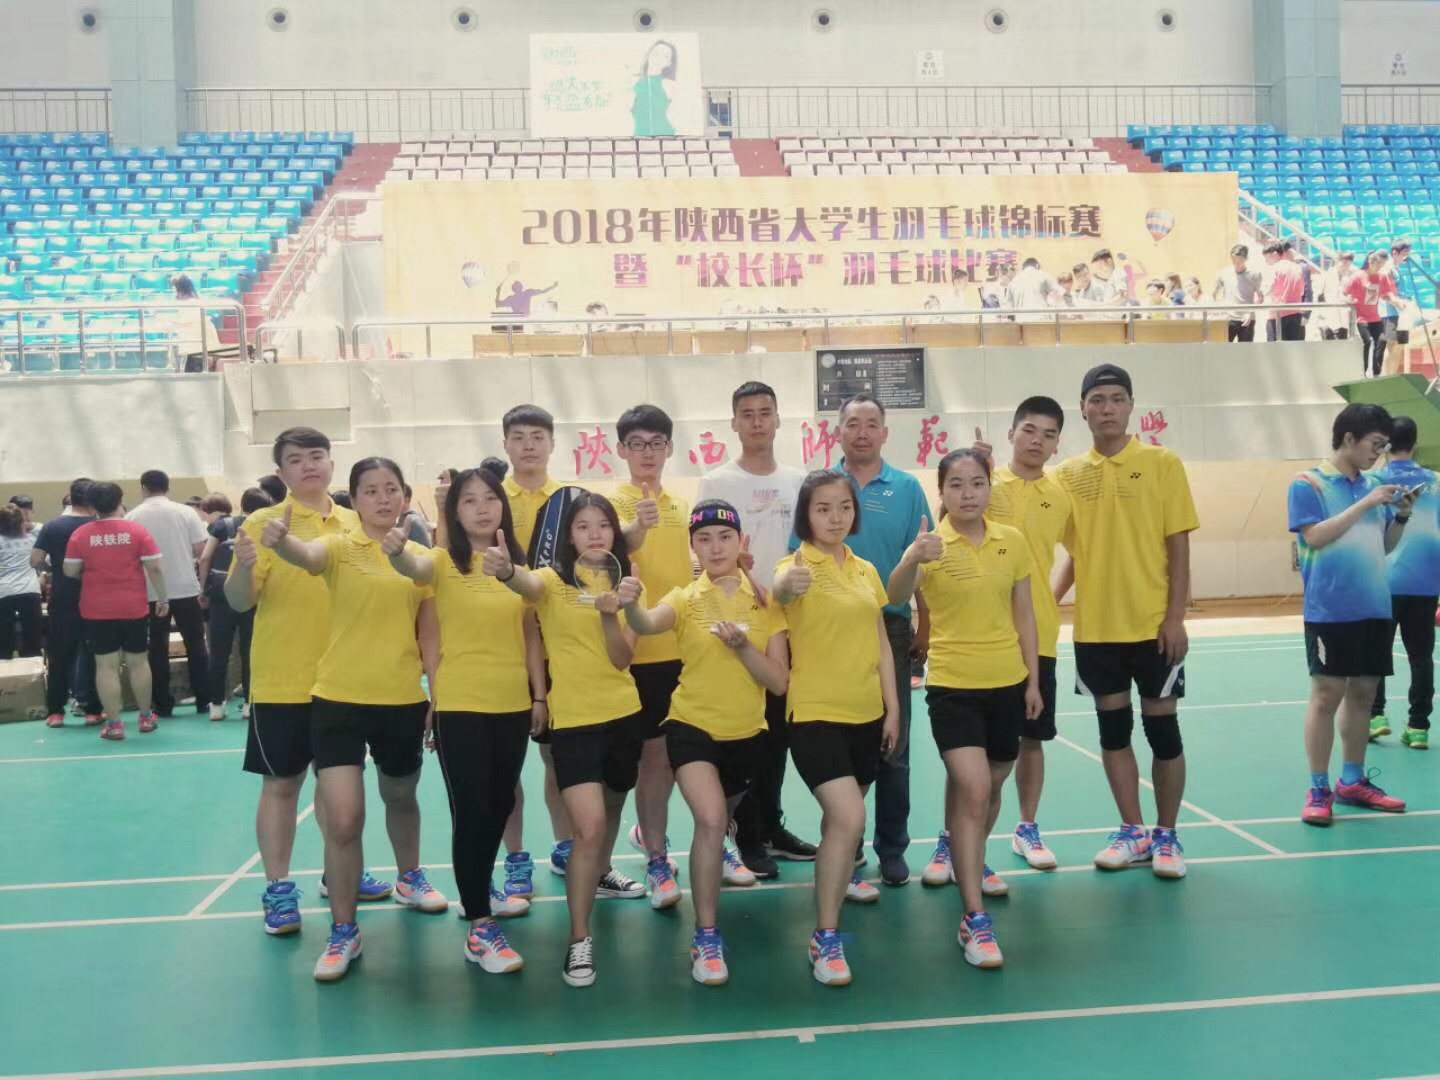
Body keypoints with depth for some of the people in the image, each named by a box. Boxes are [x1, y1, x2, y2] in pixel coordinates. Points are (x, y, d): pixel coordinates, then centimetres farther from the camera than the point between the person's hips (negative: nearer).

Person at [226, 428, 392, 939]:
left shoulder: (353, 523, 5)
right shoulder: (264, 523, -7)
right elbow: (240, 602, -11)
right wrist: (243, 566, -31)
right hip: (283, 681, -4)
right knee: (281, 784, 4)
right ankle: (278, 889, 14)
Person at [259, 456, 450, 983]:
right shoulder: (340, 547, -8)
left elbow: (429, 633, 8)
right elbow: (306, 556, -32)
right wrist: (279, 541, -55)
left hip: (403, 701, 3)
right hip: (339, 700, -3)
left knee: (400, 799, 23)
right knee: (343, 820, -9)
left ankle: (409, 878, 52)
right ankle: (343, 932, 10)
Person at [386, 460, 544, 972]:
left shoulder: (517, 563, 6)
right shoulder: (444, 561, -7)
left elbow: (531, 634, 11)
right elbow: (414, 567, -31)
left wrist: (540, 695, 9)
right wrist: (397, 550, -54)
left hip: (512, 702, 5)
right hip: (460, 704, -5)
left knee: (500, 804, 18)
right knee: (471, 810, -4)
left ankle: (481, 888, 40)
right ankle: (480, 928, 2)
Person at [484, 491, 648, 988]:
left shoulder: (625, 585, 4)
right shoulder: (553, 580, -9)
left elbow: (622, 659, -6)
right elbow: (527, 584, -36)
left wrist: (610, 613, -24)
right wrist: (506, 569, -59)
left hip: (624, 714, 5)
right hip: (574, 719, -5)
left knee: (612, 806, 24)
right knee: (588, 827, -17)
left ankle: (602, 874, 54)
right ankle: (579, 940, -3)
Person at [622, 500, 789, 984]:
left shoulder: (765, 602, -4)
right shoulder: (685, 598, -9)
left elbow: (779, 683, -8)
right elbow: (645, 625, -33)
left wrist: (743, 647, -24)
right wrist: (629, 600, -55)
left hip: (747, 733, 3)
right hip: (693, 727, -3)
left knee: (718, 817, 26)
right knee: (710, 820, -25)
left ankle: (716, 852, 63)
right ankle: (706, 938, -12)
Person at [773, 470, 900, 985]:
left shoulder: (866, 571, 9)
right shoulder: (797, 566, -11)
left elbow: (881, 644, 14)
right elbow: (777, 592, -37)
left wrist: (893, 708, 9)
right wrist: (785, 587, -61)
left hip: (867, 713, 6)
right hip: (816, 713, -6)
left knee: (844, 813, 21)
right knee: (848, 818, -20)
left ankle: (841, 874, 50)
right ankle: (825, 939, -9)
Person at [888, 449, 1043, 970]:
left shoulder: (1012, 541, 2)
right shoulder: (932, 545, -11)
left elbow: (1023, 614, 10)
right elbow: (896, 598, -28)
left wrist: (1034, 678, 11)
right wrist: (911, 559, -49)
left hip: (1008, 683, 4)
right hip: (953, 685, -4)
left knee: (990, 787, 19)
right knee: (971, 791, -15)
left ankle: (971, 866, 46)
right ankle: (974, 919, -9)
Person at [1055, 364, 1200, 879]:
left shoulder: (1162, 463, -3)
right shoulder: (1069, 474, 5)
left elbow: (1178, 545, -4)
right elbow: (1075, 552, 11)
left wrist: (1175, 617, -10)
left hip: (1153, 624, -2)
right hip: (1095, 627, 3)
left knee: (1162, 727, 5)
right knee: (1113, 729, 10)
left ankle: (1166, 836, 20)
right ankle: (1133, 833, 23)